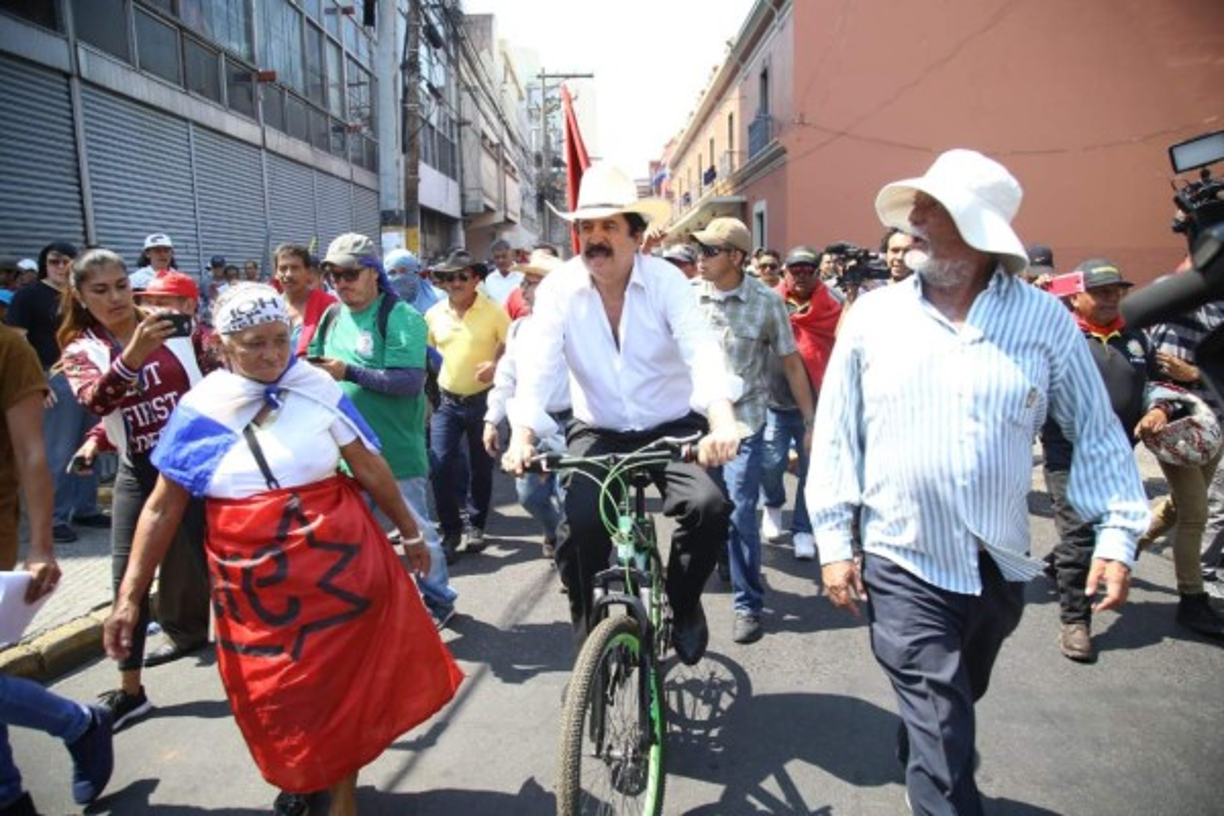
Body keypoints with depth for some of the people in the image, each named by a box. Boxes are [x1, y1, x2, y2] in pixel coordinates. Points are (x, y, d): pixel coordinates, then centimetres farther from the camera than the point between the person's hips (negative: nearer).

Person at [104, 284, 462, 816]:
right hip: (254, 582, 1)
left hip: (338, 563, -1)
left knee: (347, 682, 9)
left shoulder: (318, 388, -4)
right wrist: (130, 596, -1)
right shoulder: (199, 410, -2)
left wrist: (410, 532, 9)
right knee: (274, 696, 13)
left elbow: (369, 467, 2)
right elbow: (163, 507, 2)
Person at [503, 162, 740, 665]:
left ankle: (683, 605, 7)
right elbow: (537, 369, -17)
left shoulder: (666, 281, -11)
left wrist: (722, 422, -43)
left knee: (708, 505, -25)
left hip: (672, 428, 0)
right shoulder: (558, 289, -8)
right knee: (578, 525, -23)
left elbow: (703, 351, -25)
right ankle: (590, 636, 8)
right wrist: (522, 435, -36)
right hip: (598, 434, 1)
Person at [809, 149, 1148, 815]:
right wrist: (833, 541, -4)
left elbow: (1097, 434, 3)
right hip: (902, 566, -2)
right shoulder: (872, 317, -5)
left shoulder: (1046, 320, -4)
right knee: (942, 738, -3)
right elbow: (836, 433, -2)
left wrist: (1117, 534, -4)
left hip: (1001, 567, 3)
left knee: (946, 717, 25)